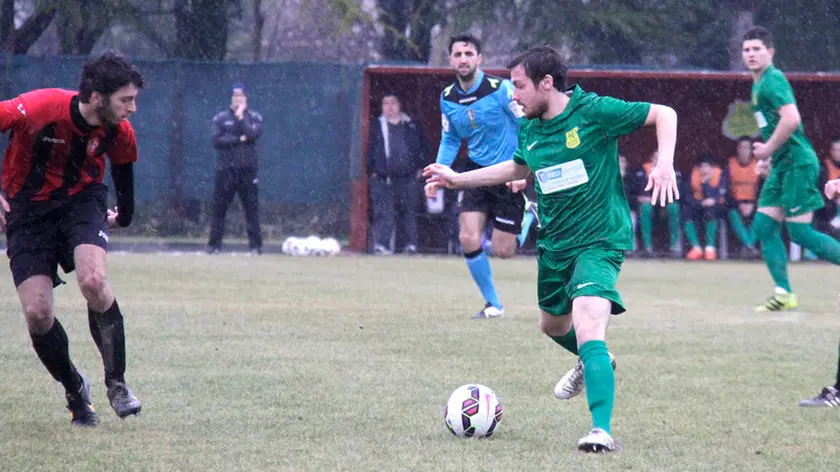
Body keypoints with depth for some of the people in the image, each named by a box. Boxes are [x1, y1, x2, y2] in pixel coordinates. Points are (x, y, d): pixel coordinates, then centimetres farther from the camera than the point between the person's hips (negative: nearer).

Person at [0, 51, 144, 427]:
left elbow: (123, 168, 11)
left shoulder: (119, 132, -12)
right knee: (37, 313, -12)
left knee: (93, 280, -27)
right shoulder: (39, 108, -28)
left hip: (81, 201, 2)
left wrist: (123, 216, 26)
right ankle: (74, 389, 13)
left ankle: (116, 382, -11)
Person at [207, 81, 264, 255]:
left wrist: (240, 117, -9)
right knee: (219, 207, 0)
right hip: (226, 169, 0)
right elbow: (217, 141, -6)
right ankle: (214, 244, 5)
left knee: (252, 207, -1)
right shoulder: (220, 118, 7)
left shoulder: (254, 117, 8)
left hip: (248, 169, 0)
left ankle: (256, 245, 2)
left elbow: (253, 134, -12)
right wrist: (239, 139, -11)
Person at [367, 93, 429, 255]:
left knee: (409, 211, 6)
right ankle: (381, 244, -12)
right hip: (384, 178, -1)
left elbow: (424, 146, 14)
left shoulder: (411, 125, 9)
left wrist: (420, 168, 6)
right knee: (383, 212, -9)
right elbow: (370, 150, 10)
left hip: (408, 176, 1)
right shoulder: (377, 126, 8)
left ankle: (410, 244, 13)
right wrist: (372, 171, 2)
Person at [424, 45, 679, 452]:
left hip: (599, 240, -8)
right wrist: (458, 179, 22)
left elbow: (663, 115, -9)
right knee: (553, 324, 25)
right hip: (554, 244, 8)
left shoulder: (594, 111, -16)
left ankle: (601, 430, -31)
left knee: (588, 326, -26)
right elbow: (519, 167, 25)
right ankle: (593, 363, 58)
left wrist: (665, 164, -24)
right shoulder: (529, 130, 4)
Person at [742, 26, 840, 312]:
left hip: (798, 164, -10)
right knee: (764, 228, 4)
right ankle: (783, 294, 6)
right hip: (782, 165, 10)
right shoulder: (759, 84, 17)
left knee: (800, 233, -10)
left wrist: (768, 149, -16)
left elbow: (791, 119, -26)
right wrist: (768, 157, 20)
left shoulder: (772, 80, -13)